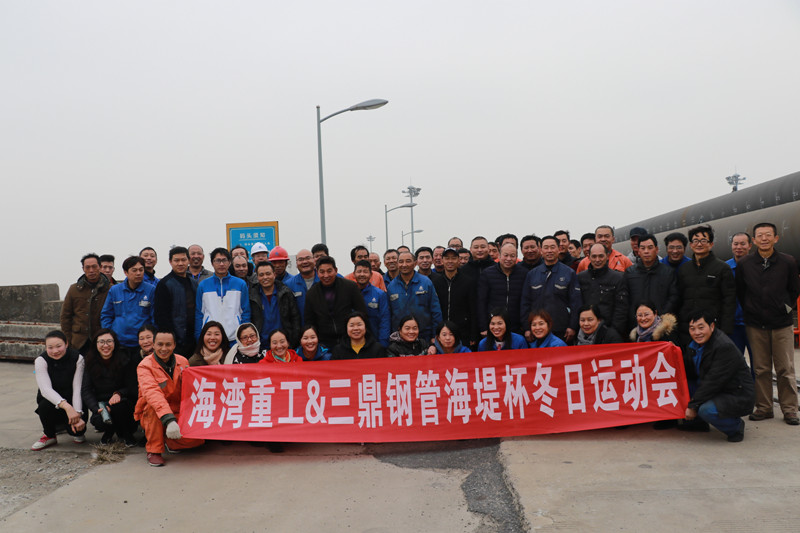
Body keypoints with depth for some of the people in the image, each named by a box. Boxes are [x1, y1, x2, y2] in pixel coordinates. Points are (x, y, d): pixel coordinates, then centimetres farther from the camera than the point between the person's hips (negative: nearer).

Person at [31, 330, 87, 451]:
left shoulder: (77, 358, -14)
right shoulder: (41, 360, -16)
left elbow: (77, 389, -18)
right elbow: (46, 389, -29)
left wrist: (78, 413, -33)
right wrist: (66, 406, -45)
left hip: (73, 400, -1)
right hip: (51, 399, 1)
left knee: (77, 429, -25)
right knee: (45, 405, -34)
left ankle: (78, 433, 16)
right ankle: (49, 435, -4)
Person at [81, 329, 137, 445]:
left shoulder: (125, 360, -5)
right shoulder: (90, 363, 2)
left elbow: (133, 388, -5)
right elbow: (85, 391, -4)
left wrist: (119, 393, -28)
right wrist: (97, 409, -21)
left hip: (122, 401, -2)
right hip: (100, 403, 2)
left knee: (118, 406, -36)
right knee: (98, 421, -30)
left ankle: (126, 434, -4)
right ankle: (109, 432, 11)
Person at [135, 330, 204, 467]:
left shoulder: (183, 362, 1)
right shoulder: (145, 366, -14)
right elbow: (152, 392, -32)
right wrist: (168, 420, -47)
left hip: (178, 414, 3)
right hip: (151, 417, -3)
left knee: (199, 438, -21)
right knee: (154, 406, -36)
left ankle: (169, 441, 11)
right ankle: (154, 450, -18)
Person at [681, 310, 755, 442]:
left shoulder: (725, 347, -23)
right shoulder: (695, 344, 4)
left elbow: (713, 382, -25)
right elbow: (688, 373, 6)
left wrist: (693, 406, -22)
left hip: (738, 397, -9)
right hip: (715, 392, 9)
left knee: (707, 410, -33)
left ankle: (736, 426, -1)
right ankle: (698, 421, 13)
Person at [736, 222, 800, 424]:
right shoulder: (744, 264, 2)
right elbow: (739, 292, 11)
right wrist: (749, 311, 8)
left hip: (782, 324, -1)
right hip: (755, 325, 1)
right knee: (761, 369, 6)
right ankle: (763, 408, 15)